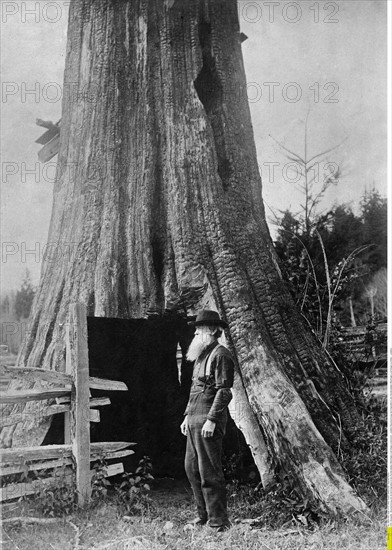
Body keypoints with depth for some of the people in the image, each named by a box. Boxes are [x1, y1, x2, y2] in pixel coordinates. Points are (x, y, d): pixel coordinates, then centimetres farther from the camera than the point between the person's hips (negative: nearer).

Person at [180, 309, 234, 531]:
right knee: (192, 469, 13)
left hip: (208, 421, -10)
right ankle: (204, 515, 24)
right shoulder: (201, 355, 19)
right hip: (194, 420, 10)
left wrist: (211, 419, -20)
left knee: (209, 472, -6)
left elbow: (224, 391, -16)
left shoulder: (221, 354, -10)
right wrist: (187, 415, 20)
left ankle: (219, 521, 2)